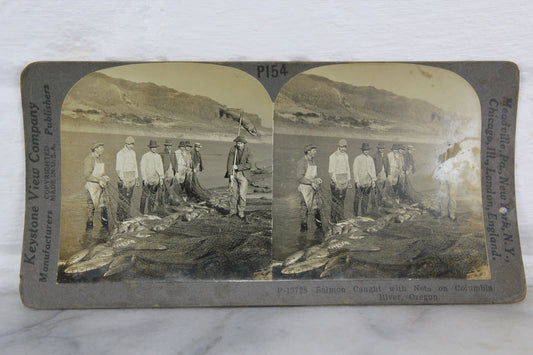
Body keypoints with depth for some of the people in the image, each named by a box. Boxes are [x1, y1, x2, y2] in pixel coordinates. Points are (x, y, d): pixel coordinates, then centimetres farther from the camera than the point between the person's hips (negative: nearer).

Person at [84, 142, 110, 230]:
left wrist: (105, 177, 3)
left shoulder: (100, 158, 15)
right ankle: (89, 225, 7)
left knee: (104, 204, 8)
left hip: (101, 185, 8)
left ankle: (105, 223, 19)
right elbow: (87, 175, -17)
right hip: (92, 186, -7)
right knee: (91, 205, -4)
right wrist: (99, 180, -22)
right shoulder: (89, 159, -11)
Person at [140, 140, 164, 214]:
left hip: (156, 179, 5)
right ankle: (143, 211, 6)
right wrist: (144, 179, -12)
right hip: (147, 178, -5)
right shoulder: (145, 156, -5)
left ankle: (151, 210, 18)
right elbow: (142, 168, -6)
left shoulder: (158, 156, 11)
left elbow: (161, 167, 15)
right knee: (145, 195, -4)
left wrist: (161, 178, 9)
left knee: (154, 195, 9)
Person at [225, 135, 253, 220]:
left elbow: (249, 164, -12)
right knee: (233, 193, 3)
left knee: (242, 194, -6)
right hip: (233, 173, 2)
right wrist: (231, 174, -10)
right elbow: (230, 162, -2)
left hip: (243, 174, -2)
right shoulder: (232, 149, 0)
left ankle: (241, 212, 6)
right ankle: (232, 211, 16)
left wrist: (237, 167, -13)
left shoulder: (248, 151, -7)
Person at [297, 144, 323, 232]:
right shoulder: (302, 162, -13)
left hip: (313, 188, 7)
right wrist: (311, 182, -23)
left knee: (316, 207, 11)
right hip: (305, 188, -7)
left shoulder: (313, 161, 13)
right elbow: (299, 177, -18)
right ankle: (303, 227, 9)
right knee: (304, 208, -1)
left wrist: (317, 179, 2)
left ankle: (319, 225, 22)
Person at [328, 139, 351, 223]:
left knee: (342, 200, 10)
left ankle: (341, 218, 18)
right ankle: (334, 220, 3)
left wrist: (348, 180, 14)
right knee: (335, 201, -4)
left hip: (344, 181, 6)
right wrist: (335, 182, -15)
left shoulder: (346, 155, 12)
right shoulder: (333, 156, -9)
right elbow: (331, 171, -12)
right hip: (336, 181, -6)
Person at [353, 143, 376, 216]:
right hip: (360, 181, -5)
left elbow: (373, 169, 15)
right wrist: (356, 181, -11)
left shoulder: (370, 158, 11)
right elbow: (355, 170, -6)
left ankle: (364, 213, 16)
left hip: (368, 182, 5)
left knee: (366, 197, 8)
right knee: (358, 197, -2)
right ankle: (355, 213, 6)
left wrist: (373, 180, 9)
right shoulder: (357, 158, -4)